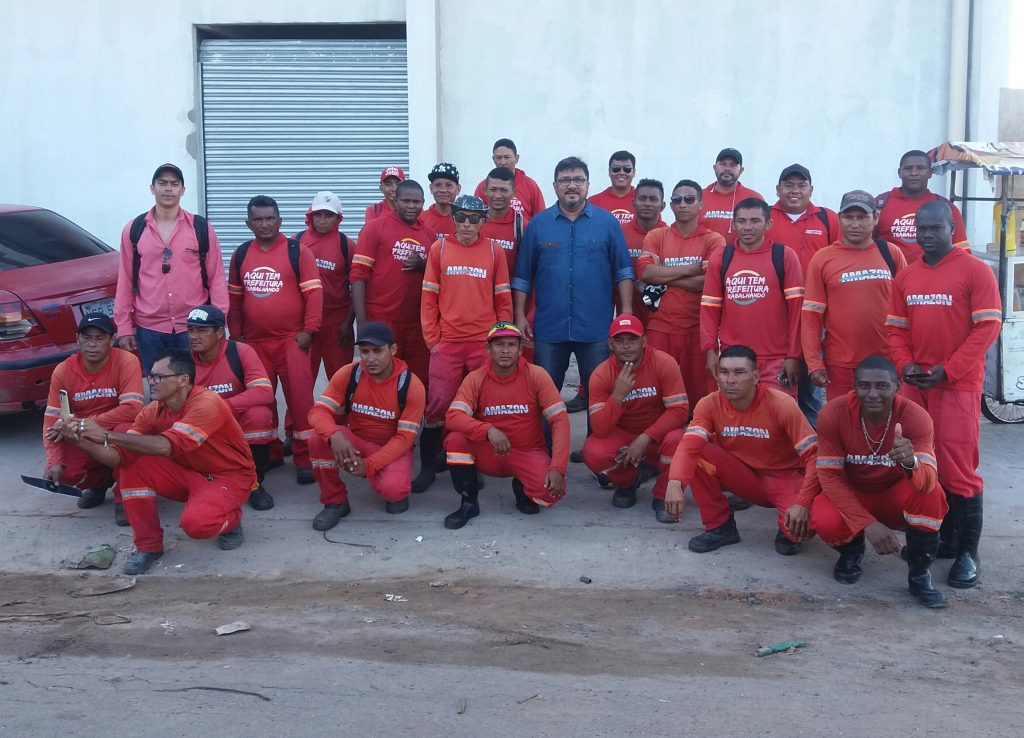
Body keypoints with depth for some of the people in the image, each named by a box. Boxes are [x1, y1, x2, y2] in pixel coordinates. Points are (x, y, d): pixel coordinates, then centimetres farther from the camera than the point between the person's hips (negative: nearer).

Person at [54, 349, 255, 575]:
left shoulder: (206, 404, -28)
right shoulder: (154, 411, -6)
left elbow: (166, 446, -41)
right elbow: (120, 457, -11)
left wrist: (107, 435, -40)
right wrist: (82, 441, -29)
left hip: (230, 477, -7)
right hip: (190, 473, 7)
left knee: (195, 522, -34)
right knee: (133, 466, -13)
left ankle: (230, 520, 4)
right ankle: (148, 546, -2)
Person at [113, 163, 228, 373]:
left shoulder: (202, 228, 1)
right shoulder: (134, 230, 6)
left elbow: (216, 279, 1)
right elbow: (125, 281, 7)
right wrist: (124, 327, 3)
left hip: (194, 329, -1)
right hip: (149, 329, 1)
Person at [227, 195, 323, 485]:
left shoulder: (297, 251, -3)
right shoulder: (240, 255, 8)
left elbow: (314, 292, -5)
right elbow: (234, 297, 14)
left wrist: (309, 330, -11)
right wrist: (236, 334, 8)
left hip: (292, 340, -4)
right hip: (254, 342, 4)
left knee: (300, 398, -5)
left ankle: (305, 458, 3)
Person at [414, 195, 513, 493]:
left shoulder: (494, 251, 4)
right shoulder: (439, 249, 4)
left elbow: (503, 300, 7)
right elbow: (428, 297, 5)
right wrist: (431, 339, -1)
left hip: (484, 343, 1)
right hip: (446, 343, 0)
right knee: (437, 404, -3)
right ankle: (427, 467, 9)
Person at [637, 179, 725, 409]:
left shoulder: (714, 240, 3)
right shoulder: (655, 236, 8)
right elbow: (645, 272, -10)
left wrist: (663, 274, -7)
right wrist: (693, 268, -11)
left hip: (699, 328, -1)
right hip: (661, 328, 2)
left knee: (698, 391, 2)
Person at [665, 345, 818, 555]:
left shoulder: (781, 405, -23)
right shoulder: (710, 404, -15)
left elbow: (814, 455, -24)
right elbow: (689, 446, -29)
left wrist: (803, 504, -34)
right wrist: (675, 483, -49)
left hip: (784, 478, -3)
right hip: (744, 476, 3)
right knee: (698, 454, -23)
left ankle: (788, 533, 7)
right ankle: (719, 526, -3)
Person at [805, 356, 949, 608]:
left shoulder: (916, 416, -24)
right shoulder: (833, 413, -23)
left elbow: (928, 481, -35)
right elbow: (829, 475, -20)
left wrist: (911, 463, -59)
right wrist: (867, 523, -29)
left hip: (896, 498, 0)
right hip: (852, 496, 0)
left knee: (931, 494, -32)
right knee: (825, 521, -33)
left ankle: (920, 573, -8)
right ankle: (851, 552, 6)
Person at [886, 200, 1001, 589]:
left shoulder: (975, 270, -6)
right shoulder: (905, 276, 10)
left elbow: (988, 327, -10)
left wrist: (947, 370, -16)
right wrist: (904, 364, -6)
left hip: (958, 385, -5)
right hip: (916, 385, 5)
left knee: (958, 469, -5)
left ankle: (968, 552, 4)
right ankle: (944, 537, 23)